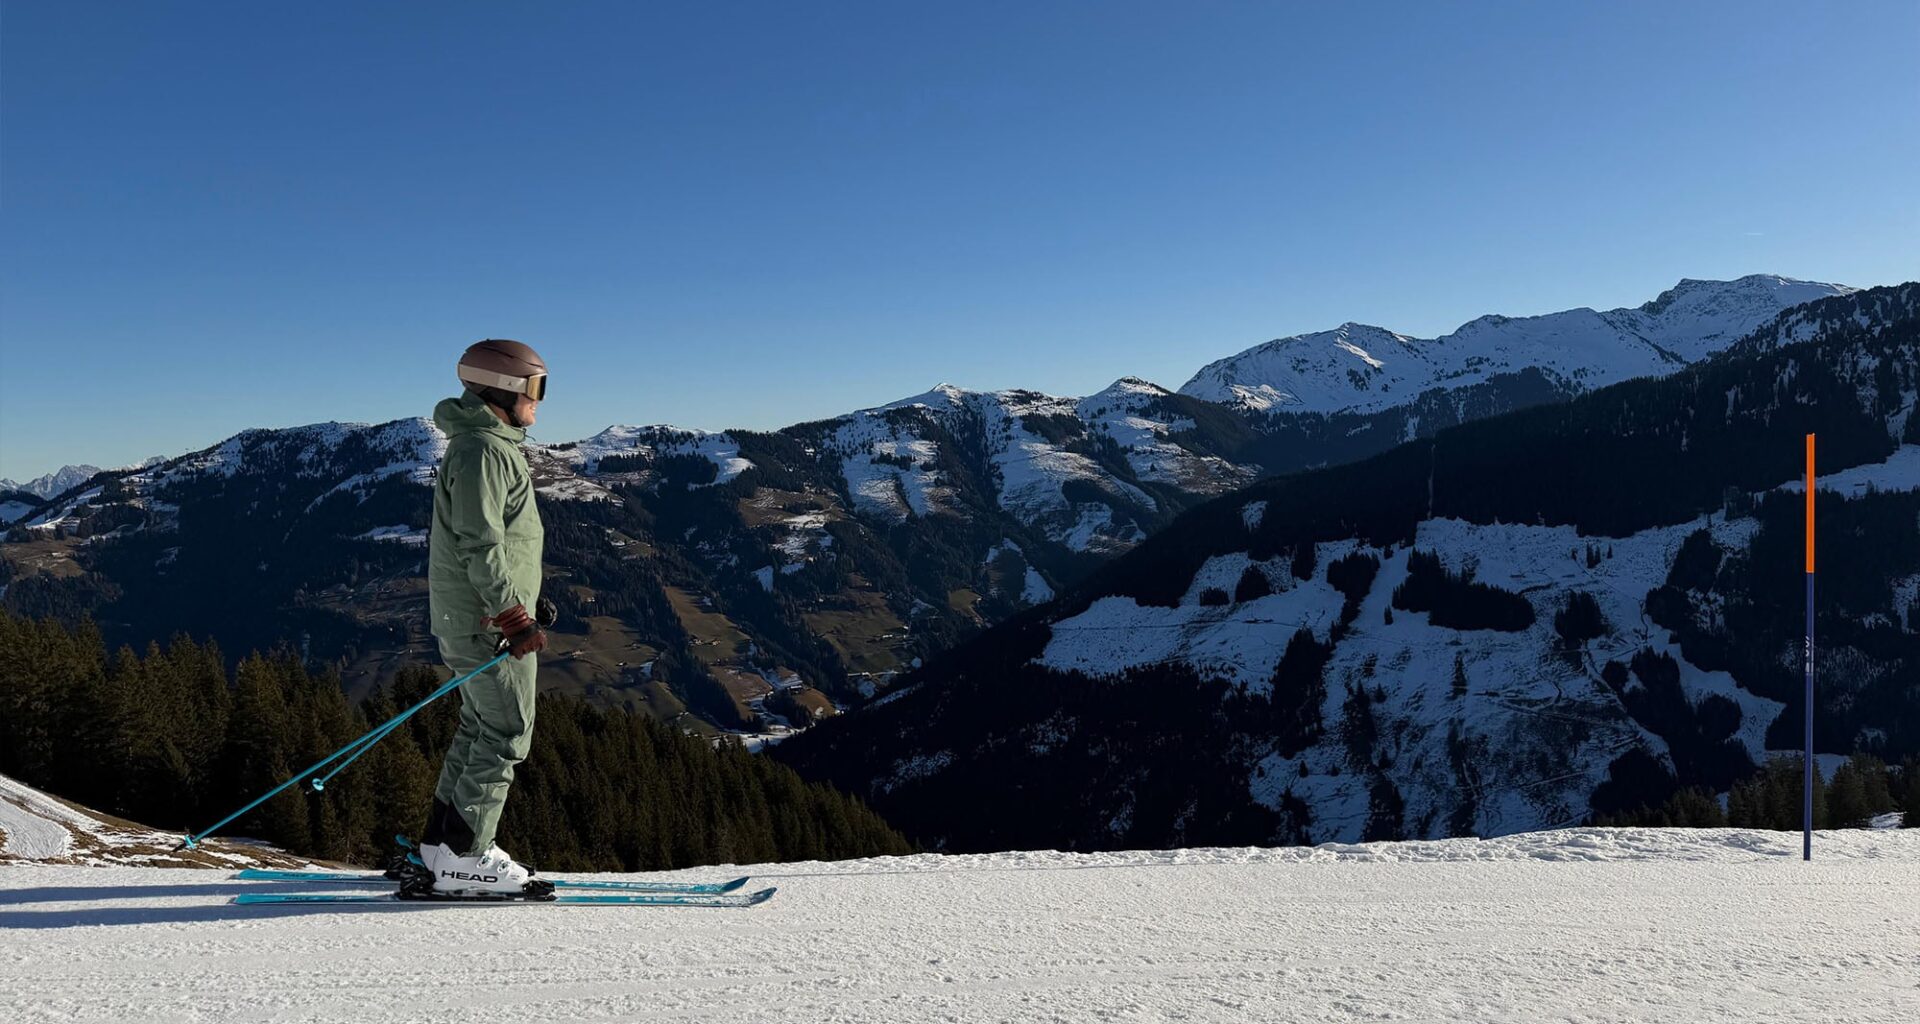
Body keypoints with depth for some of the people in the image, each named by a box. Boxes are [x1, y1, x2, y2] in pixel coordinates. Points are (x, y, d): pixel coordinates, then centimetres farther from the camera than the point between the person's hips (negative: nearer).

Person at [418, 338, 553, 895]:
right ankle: (464, 858, -1)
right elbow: (480, 544, -23)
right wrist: (514, 618, -25)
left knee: (481, 726, 16)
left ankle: (443, 843, 23)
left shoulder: (487, 444, 17)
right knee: (506, 733, -6)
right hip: (487, 620, -11)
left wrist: (526, 600, 25)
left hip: (479, 614, 11)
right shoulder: (483, 450, -17)